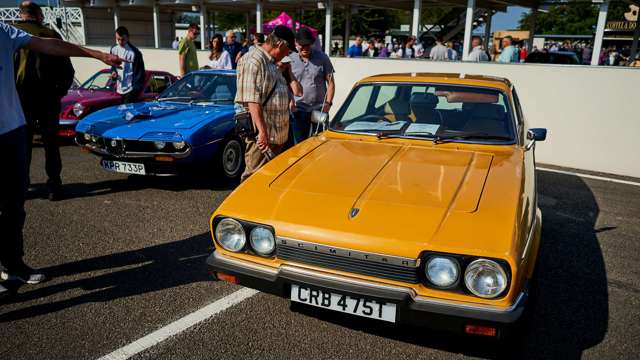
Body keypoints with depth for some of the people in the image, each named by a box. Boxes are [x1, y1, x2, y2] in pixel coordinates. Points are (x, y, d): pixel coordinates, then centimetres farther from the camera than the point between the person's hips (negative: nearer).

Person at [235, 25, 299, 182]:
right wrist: (262, 131, -26)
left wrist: (287, 71, 18)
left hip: (278, 134, 10)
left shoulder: (272, 62, 18)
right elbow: (252, 100, -22)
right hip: (262, 135, -10)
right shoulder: (253, 61, -12)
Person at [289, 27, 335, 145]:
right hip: (298, 110, 0)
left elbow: (330, 82, 2)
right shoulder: (290, 60, -1)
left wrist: (328, 102, -8)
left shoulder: (322, 58, 0)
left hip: (319, 109, 0)